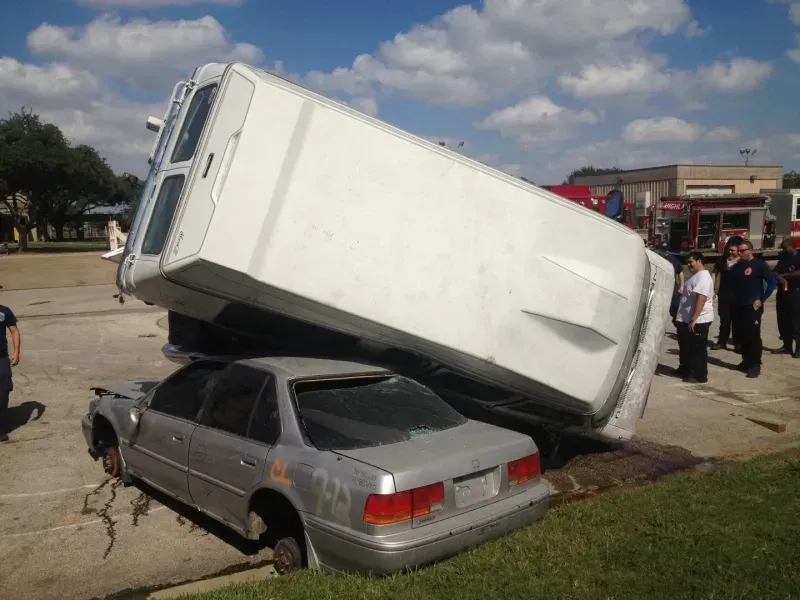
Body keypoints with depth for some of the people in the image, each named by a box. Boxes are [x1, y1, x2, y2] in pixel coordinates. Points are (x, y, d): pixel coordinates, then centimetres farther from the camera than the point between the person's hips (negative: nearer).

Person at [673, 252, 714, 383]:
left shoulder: (703, 277, -19)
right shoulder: (696, 276, 15)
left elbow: (701, 300, -27)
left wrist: (693, 320, -29)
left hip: (698, 320, -10)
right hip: (686, 319, 10)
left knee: (698, 349, -2)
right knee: (686, 346, 20)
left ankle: (700, 376, 5)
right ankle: (685, 369, 33)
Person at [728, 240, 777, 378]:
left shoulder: (760, 265, -7)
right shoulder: (736, 266, 9)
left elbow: (773, 282, -10)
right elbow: (732, 283, 21)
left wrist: (761, 300, -11)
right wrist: (733, 298, 7)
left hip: (753, 307, -6)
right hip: (738, 306, 6)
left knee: (753, 336, -6)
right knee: (742, 335, 10)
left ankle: (756, 365, -1)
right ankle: (746, 361, 21)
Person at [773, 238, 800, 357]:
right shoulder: (783, 258, 13)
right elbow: (775, 272, 3)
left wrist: (786, 275, -11)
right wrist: (780, 278, -18)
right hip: (782, 292, 7)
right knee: (783, 320, 8)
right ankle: (787, 346, 16)